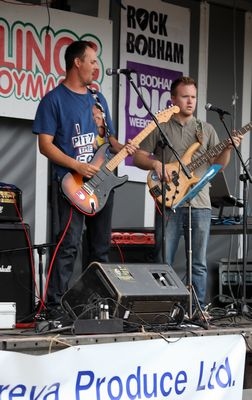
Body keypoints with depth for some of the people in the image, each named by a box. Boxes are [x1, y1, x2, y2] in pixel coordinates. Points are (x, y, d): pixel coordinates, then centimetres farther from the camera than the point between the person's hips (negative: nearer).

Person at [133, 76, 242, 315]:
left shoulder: (206, 130, 15)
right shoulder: (160, 127, 7)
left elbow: (218, 164, 11)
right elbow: (138, 157, 5)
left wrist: (228, 149, -8)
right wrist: (156, 164, -14)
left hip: (200, 205, 3)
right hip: (169, 202, -2)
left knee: (198, 263, 4)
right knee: (163, 263, -1)